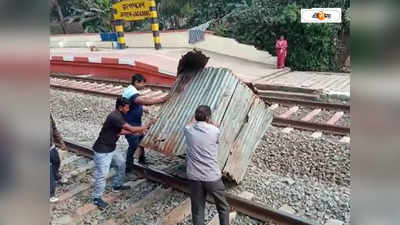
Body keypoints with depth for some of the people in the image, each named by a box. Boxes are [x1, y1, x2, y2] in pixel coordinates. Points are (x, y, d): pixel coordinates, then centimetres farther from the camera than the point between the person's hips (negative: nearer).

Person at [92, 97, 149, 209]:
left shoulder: (117, 116, 5)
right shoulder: (115, 117, -27)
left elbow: (120, 131, 9)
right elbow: (131, 129, -28)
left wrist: (136, 131, 3)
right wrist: (146, 127, -15)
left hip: (111, 148, 10)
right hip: (102, 150, -10)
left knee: (121, 163, 21)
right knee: (102, 174, -5)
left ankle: (117, 185, 39)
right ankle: (97, 198, 12)